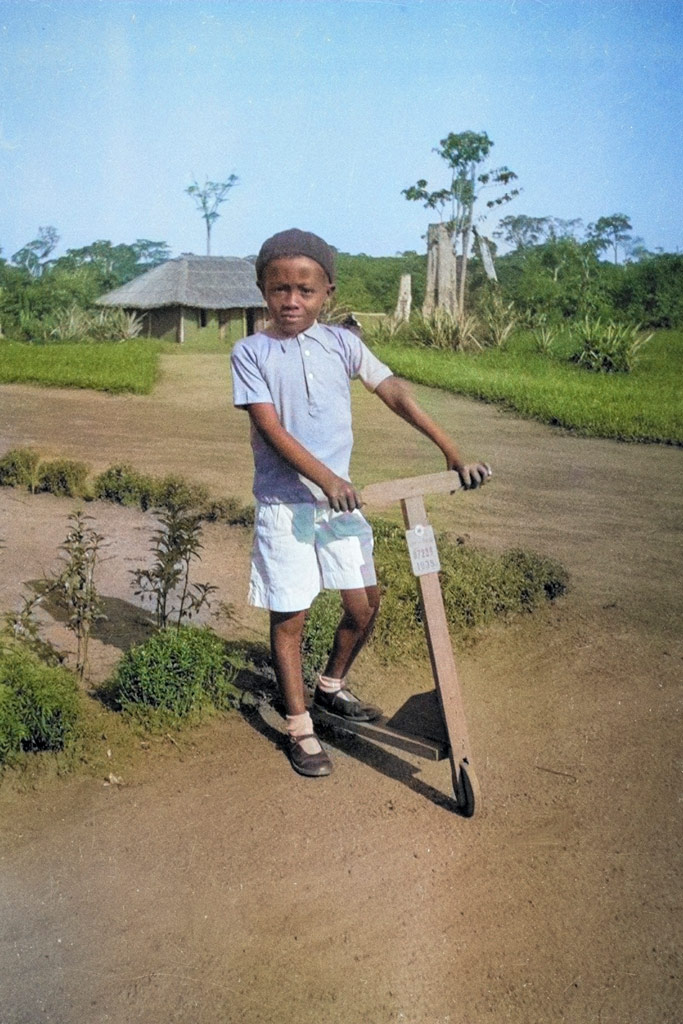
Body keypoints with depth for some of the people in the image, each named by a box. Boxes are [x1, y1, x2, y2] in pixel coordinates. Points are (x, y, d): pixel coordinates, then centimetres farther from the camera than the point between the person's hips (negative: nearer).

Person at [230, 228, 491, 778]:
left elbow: (396, 392, 0)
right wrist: (327, 479, -26)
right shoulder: (251, 353, -6)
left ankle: (332, 686, 37)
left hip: (339, 496, 4)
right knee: (290, 616, 3)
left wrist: (453, 453, -5)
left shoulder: (342, 343, 2)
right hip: (284, 502, -4)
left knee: (364, 604, 10)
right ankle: (300, 728, 18)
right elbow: (272, 430, -14)